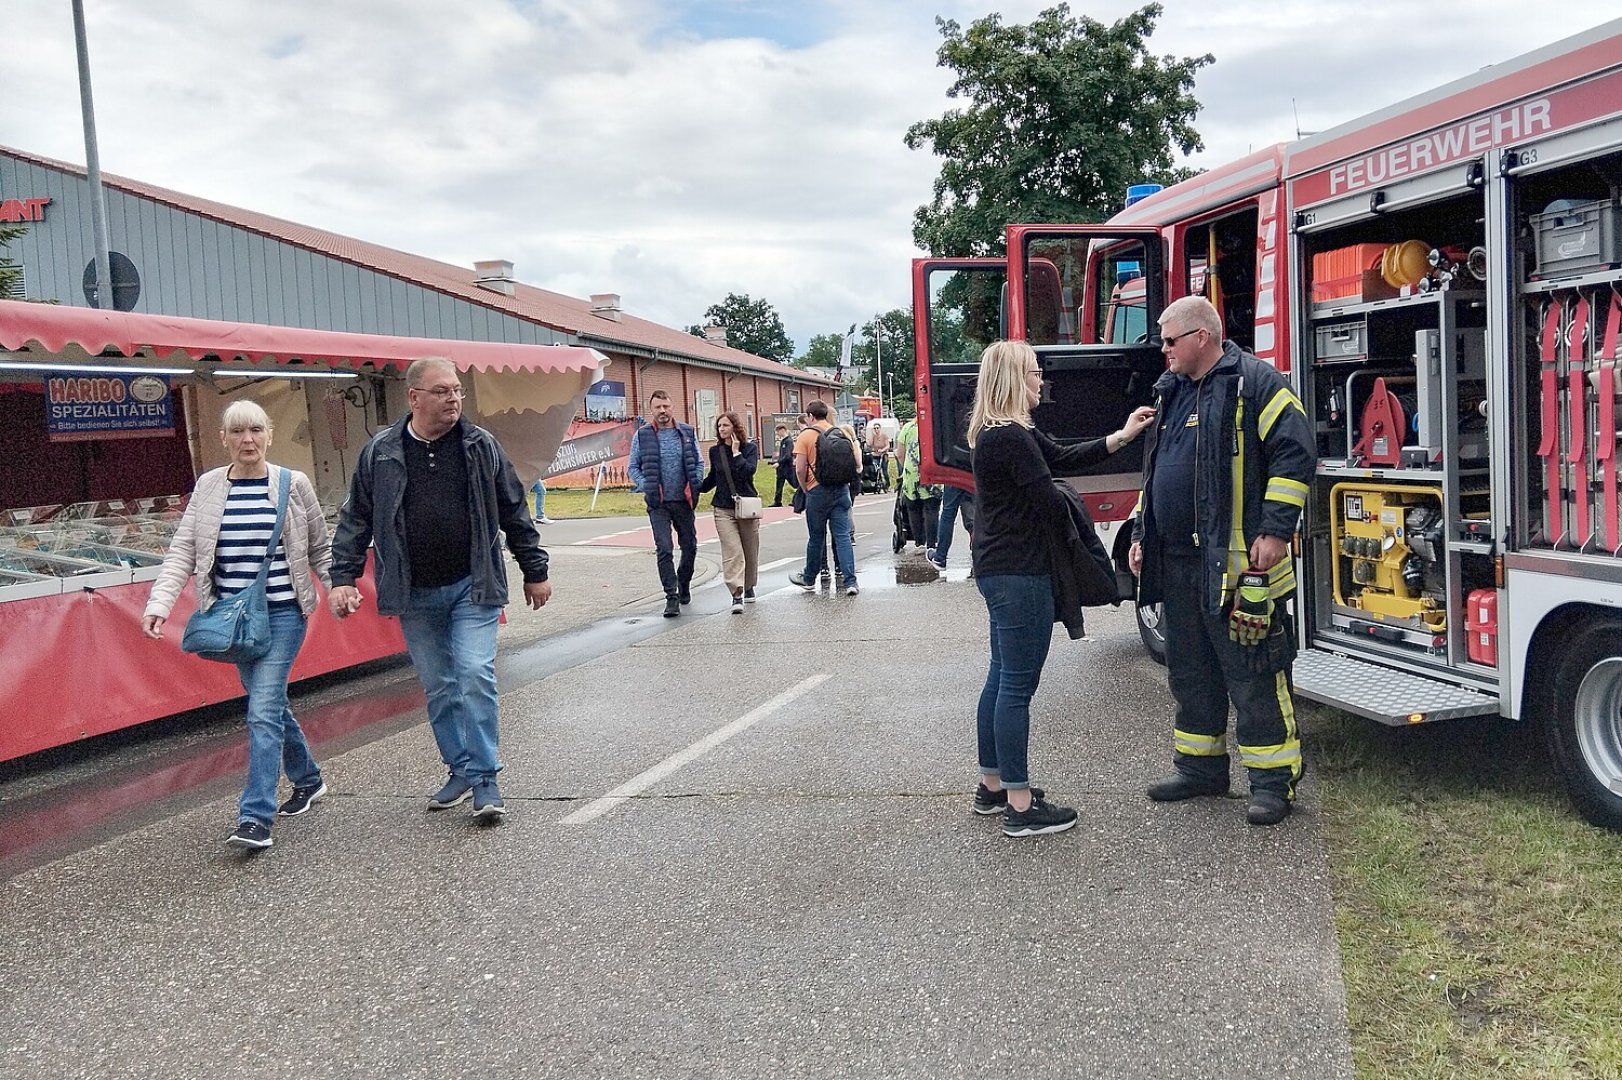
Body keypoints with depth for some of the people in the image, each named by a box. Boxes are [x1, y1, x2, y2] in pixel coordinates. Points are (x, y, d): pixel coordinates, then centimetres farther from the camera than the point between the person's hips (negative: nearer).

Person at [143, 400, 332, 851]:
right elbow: (182, 551, 0)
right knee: (269, 704, 15)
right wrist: (159, 603, -12)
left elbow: (319, 549, 7)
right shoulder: (208, 487, 4)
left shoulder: (293, 484, -2)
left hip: (283, 614, -4)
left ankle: (255, 818, -11)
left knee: (263, 711, -12)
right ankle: (307, 779, 36)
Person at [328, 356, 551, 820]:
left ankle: (485, 779, -1)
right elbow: (355, 520, 6)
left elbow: (514, 512, 6)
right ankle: (461, 770, 24)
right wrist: (342, 578, -2)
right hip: (415, 595, 2)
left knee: (475, 675, -10)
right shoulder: (379, 453, 0)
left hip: (473, 588, -2)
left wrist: (535, 571, 8)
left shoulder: (481, 446, 0)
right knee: (438, 687, 10)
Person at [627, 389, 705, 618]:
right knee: (664, 549, -10)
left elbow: (699, 462, 10)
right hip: (658, 503, -2)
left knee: (690, 547, 11)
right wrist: (646, 488, -9)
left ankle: (684, 584, 35)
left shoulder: (687, 433, 4)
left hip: (684, 500, 2)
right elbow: (633, 467, 5)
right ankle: (671, 596, -5)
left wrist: (695, 486, -3)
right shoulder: (643, 435, 0)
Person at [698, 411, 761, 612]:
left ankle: (749, 586, 32)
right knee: (732, 551, -12)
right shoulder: (715, 451, 7)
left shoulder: (750, 448, -1)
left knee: (750, 550, 11)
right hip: (723, 508, 1)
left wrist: (736, 452, -16)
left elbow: (748, 471, -18)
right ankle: (737, 595, -18)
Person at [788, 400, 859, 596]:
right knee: (843, 536, 1)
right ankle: (850, 581, -7)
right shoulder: (843, 434, 7)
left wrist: (805, 488, 5)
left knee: (816, 537, 9)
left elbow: (800, 469, -10)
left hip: (818, 490, -3)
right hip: (841, 490, 3)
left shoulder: (806, 435, -5)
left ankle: (809, 579, 25)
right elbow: (856, 463, 7)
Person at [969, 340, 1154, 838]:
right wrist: (1068, 513, 4)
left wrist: (1123, 435, 10)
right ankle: (1020, 806, 1)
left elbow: (1063, 458, 13)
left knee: (1002, 677, 17)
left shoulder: (996, 433, 14)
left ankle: (992, 786, 27)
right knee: (1018, 685, -5)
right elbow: (1050, 503, -18)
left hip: (998, 569, 11)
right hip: (1019, 573, -11)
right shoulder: (1013, 437, -19)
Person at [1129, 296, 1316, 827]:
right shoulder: (1170, 392, 18)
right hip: (1176, 562, 9)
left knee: (1252, 674, -4)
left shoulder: (1254, 381, -6)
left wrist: (1275, 530, -18)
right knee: (1189, 671, 15)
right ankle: (1200, 767, 27)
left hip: (1236, 562, -8)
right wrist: (1141, 534, 20)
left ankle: (1273, 780, 6)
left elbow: (1294, 453, -13)